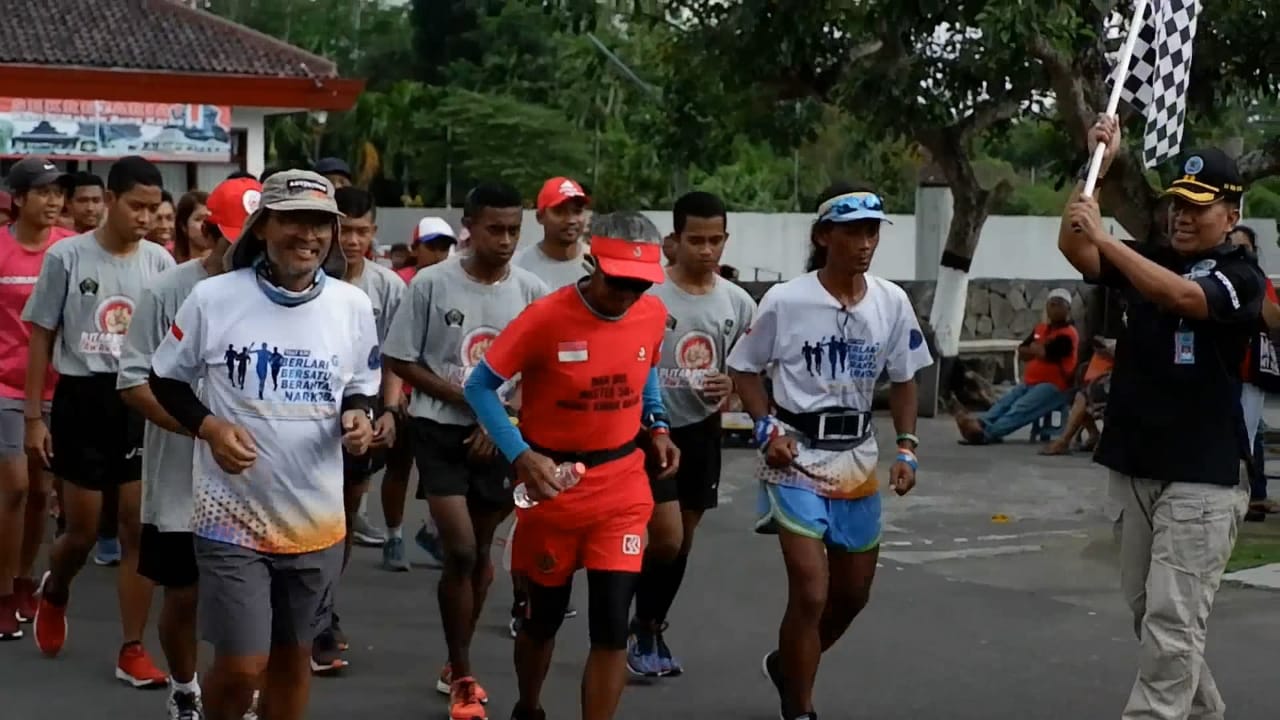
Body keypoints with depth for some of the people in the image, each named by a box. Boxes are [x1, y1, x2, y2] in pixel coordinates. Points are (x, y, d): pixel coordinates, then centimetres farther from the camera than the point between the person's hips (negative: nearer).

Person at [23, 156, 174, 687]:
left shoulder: (160, 262, 2)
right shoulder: (66, 256, -5)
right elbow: (42, 339, 0)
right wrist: (34, 416, -3)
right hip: (82, 399, -2)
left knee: (140, 527, 1)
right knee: (83, 531, 5)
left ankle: (132, 650, 9)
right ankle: (53, 593, 39)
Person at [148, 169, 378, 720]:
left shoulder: (353, 305, 0)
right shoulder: (213, 297, -9)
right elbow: (165, 379, 2)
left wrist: (356, 418, -10)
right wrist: (209, 427, -15)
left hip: (317, 517, 3)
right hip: (232, 512, -3)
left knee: (293, 656, 15)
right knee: (240, 667, -5)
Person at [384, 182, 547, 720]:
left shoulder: (531, 291, -3)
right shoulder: (432, 283, -9)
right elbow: (400, 360, -4)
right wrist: (462, 398, -12)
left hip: (501, 437, 3)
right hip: (441, 431, -3)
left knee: (480, 554, 12)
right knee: (460, 551, -11)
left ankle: (456, 666, 29)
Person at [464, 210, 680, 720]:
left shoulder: (653, 314, -6)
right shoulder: (546, 318, -20)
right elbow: (480, 386, -13)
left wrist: (658, 426, 0)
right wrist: (521, 457, -23)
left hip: (623, 486, 2)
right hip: (553, 481, -2)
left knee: (611, 624, -6)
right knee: (544, 615, 14)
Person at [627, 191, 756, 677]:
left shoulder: (738, 303, 2)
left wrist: (731, 385, -8)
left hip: (702, 431, 5)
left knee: (683, 541, 12)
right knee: (666, 539, -12)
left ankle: (651, 630, 29)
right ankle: (642, 630, 11)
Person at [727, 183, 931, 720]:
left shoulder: (892, 302, -2)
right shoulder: (785, 300, -13)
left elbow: (902, 380, 10)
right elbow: (744, 369, -1)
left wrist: (906, 447, 0)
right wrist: (768, 429, -13)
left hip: (858, 457, 5)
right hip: (798, 456, -5)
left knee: (853, 593, 16)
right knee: (810, 593, -12)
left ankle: (787, 664, 43)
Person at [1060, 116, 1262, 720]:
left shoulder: (1241, 275, -7)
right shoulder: (1147, 261, 11)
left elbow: (1181, 296, -27)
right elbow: (1073, 249, -2)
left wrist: (1104, 236, -30)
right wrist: (1097, 167, -10)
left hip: (1203, 473, -7)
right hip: (1135, 466, 7)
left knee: (1172, 622, -11)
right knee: (1147, 613, 14)